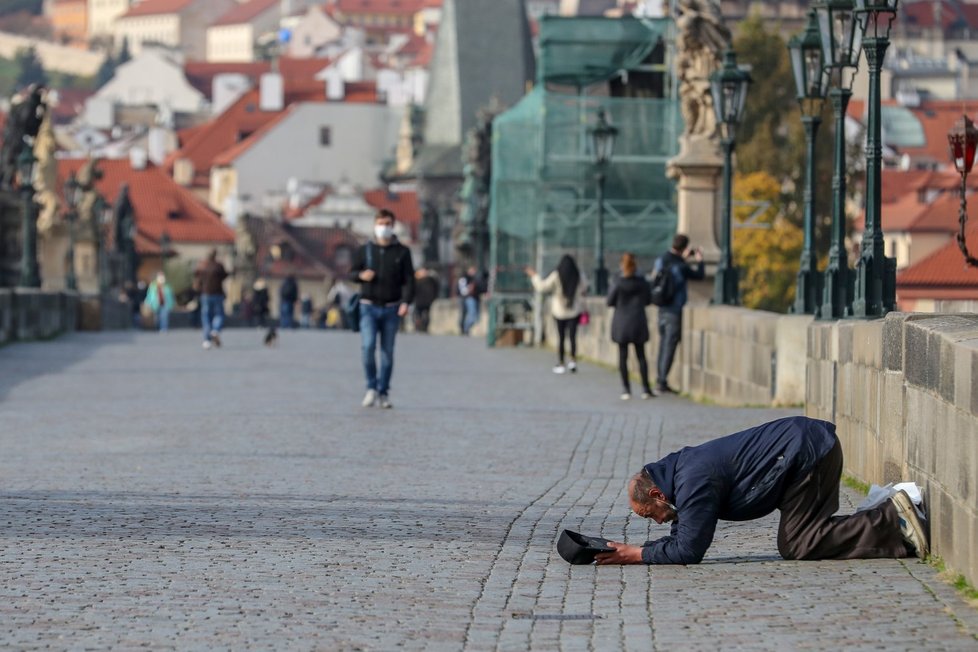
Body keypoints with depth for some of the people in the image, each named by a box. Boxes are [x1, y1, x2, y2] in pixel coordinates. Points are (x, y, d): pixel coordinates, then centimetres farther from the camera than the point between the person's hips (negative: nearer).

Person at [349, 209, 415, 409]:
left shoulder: (402, 252, 5)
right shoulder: (364, 250, 8)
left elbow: (408, 279, 1)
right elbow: (352, 273, 14)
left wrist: (406, 302, -13)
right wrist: (361, 275, -10)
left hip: (391, 309, 0)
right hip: (369, 307, 0)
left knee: (387, 352, 2)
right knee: (368, 346, -16)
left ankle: (383, 393, 9)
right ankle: (371, 387, -2)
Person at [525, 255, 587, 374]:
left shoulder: (556, 276, -11)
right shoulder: (579, 276, -5)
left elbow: (542, 287, -8)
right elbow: (584, 290, 8)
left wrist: (534, 276, 6)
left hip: (560, 310, -1)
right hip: (575, 310, 1)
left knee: (561, 337, 8)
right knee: (572, 336, 5)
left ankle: (561, 364, 12)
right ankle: (573, 361, -10)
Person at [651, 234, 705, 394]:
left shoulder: (660, 260, 1)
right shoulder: (681, 266, -18)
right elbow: (699, 276, -3)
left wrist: (683, 258, 27)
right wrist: (699, 261, 15)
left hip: (662, 309, 7)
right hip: (674, 311, -7)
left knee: (663, 344, 15)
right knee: (670, 346, -2)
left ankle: (660, 380, 19)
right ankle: (662, 383, -3)